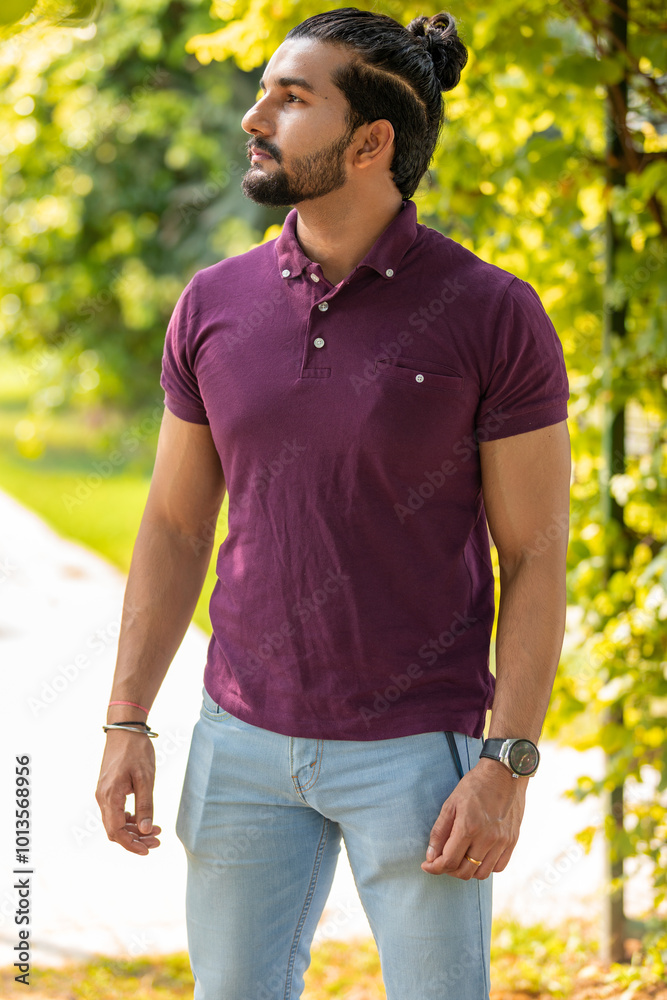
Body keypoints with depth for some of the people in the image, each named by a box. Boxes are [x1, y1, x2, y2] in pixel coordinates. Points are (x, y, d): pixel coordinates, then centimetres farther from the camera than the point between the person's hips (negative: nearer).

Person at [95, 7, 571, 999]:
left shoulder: (496, 316, -12)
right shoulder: (215, 306, 0)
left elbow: (536, 558, -9)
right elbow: (176, 525, 7)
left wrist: (507, 767, -16)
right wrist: (126, 725, 1)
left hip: (420, 749, -4)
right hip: (245, 739, 4)